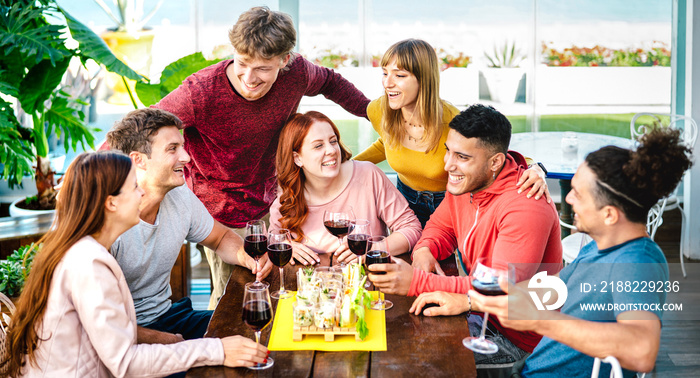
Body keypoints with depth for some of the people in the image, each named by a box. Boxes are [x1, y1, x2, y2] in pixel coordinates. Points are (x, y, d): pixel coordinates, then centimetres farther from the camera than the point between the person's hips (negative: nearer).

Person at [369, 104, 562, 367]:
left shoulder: (525, 208, -29)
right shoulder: (465, 182, -2)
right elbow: (440, 225, 16)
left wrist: (417, 282, -39)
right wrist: (424, 249, -11)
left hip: (518, 339, -8)